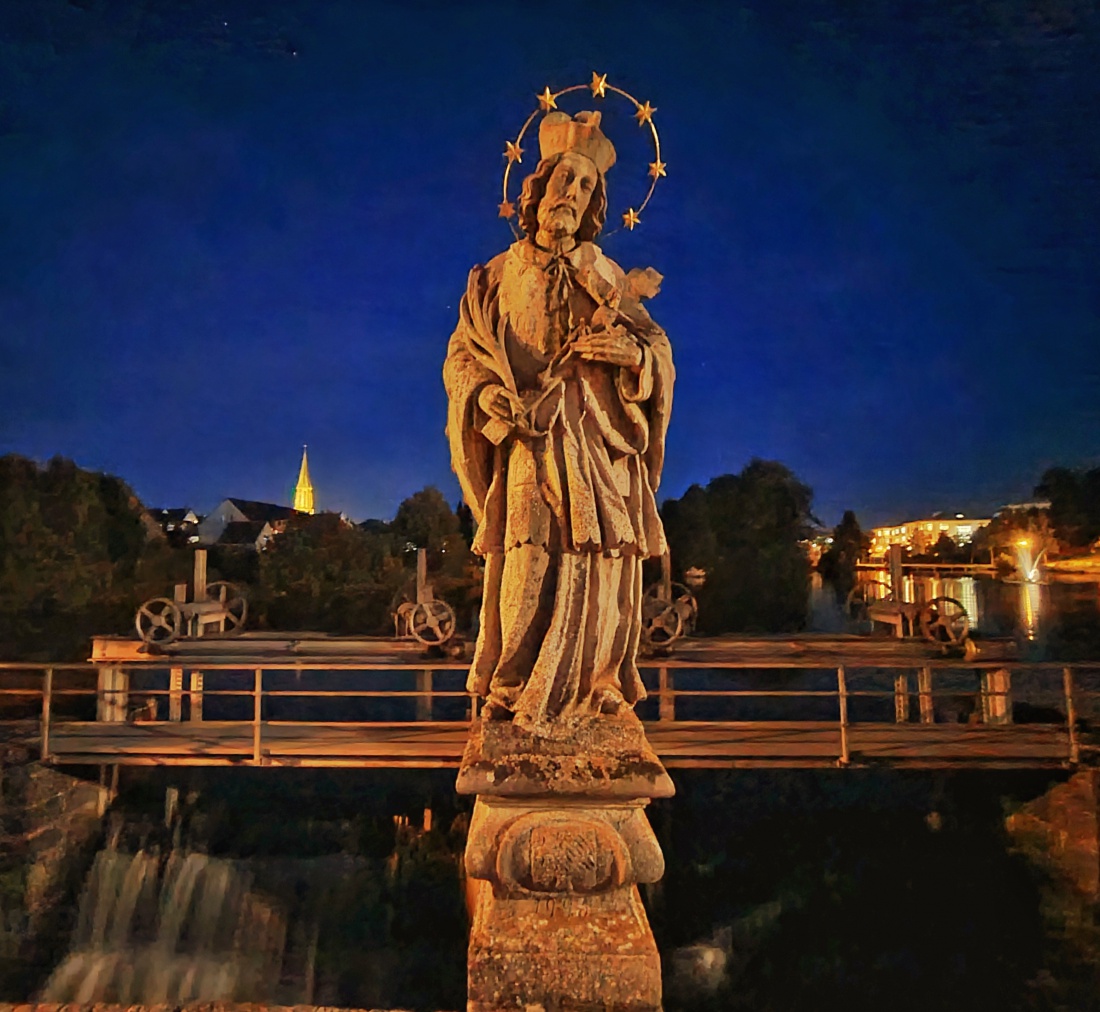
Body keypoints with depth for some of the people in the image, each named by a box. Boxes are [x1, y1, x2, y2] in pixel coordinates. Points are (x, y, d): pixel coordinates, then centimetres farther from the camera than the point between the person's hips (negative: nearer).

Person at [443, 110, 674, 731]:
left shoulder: (605, 277, 14)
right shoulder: (498, 277, 12)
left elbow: (659, 349, 11)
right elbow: (462, 356, 9)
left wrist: (629, 348, -13)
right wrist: (494, 397, -11)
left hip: (598, 445, 1)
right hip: (529, 445, -1)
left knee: (602, 560, -4)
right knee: (529, 561, -10)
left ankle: (599, 684, 8)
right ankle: (513, 686, 3)